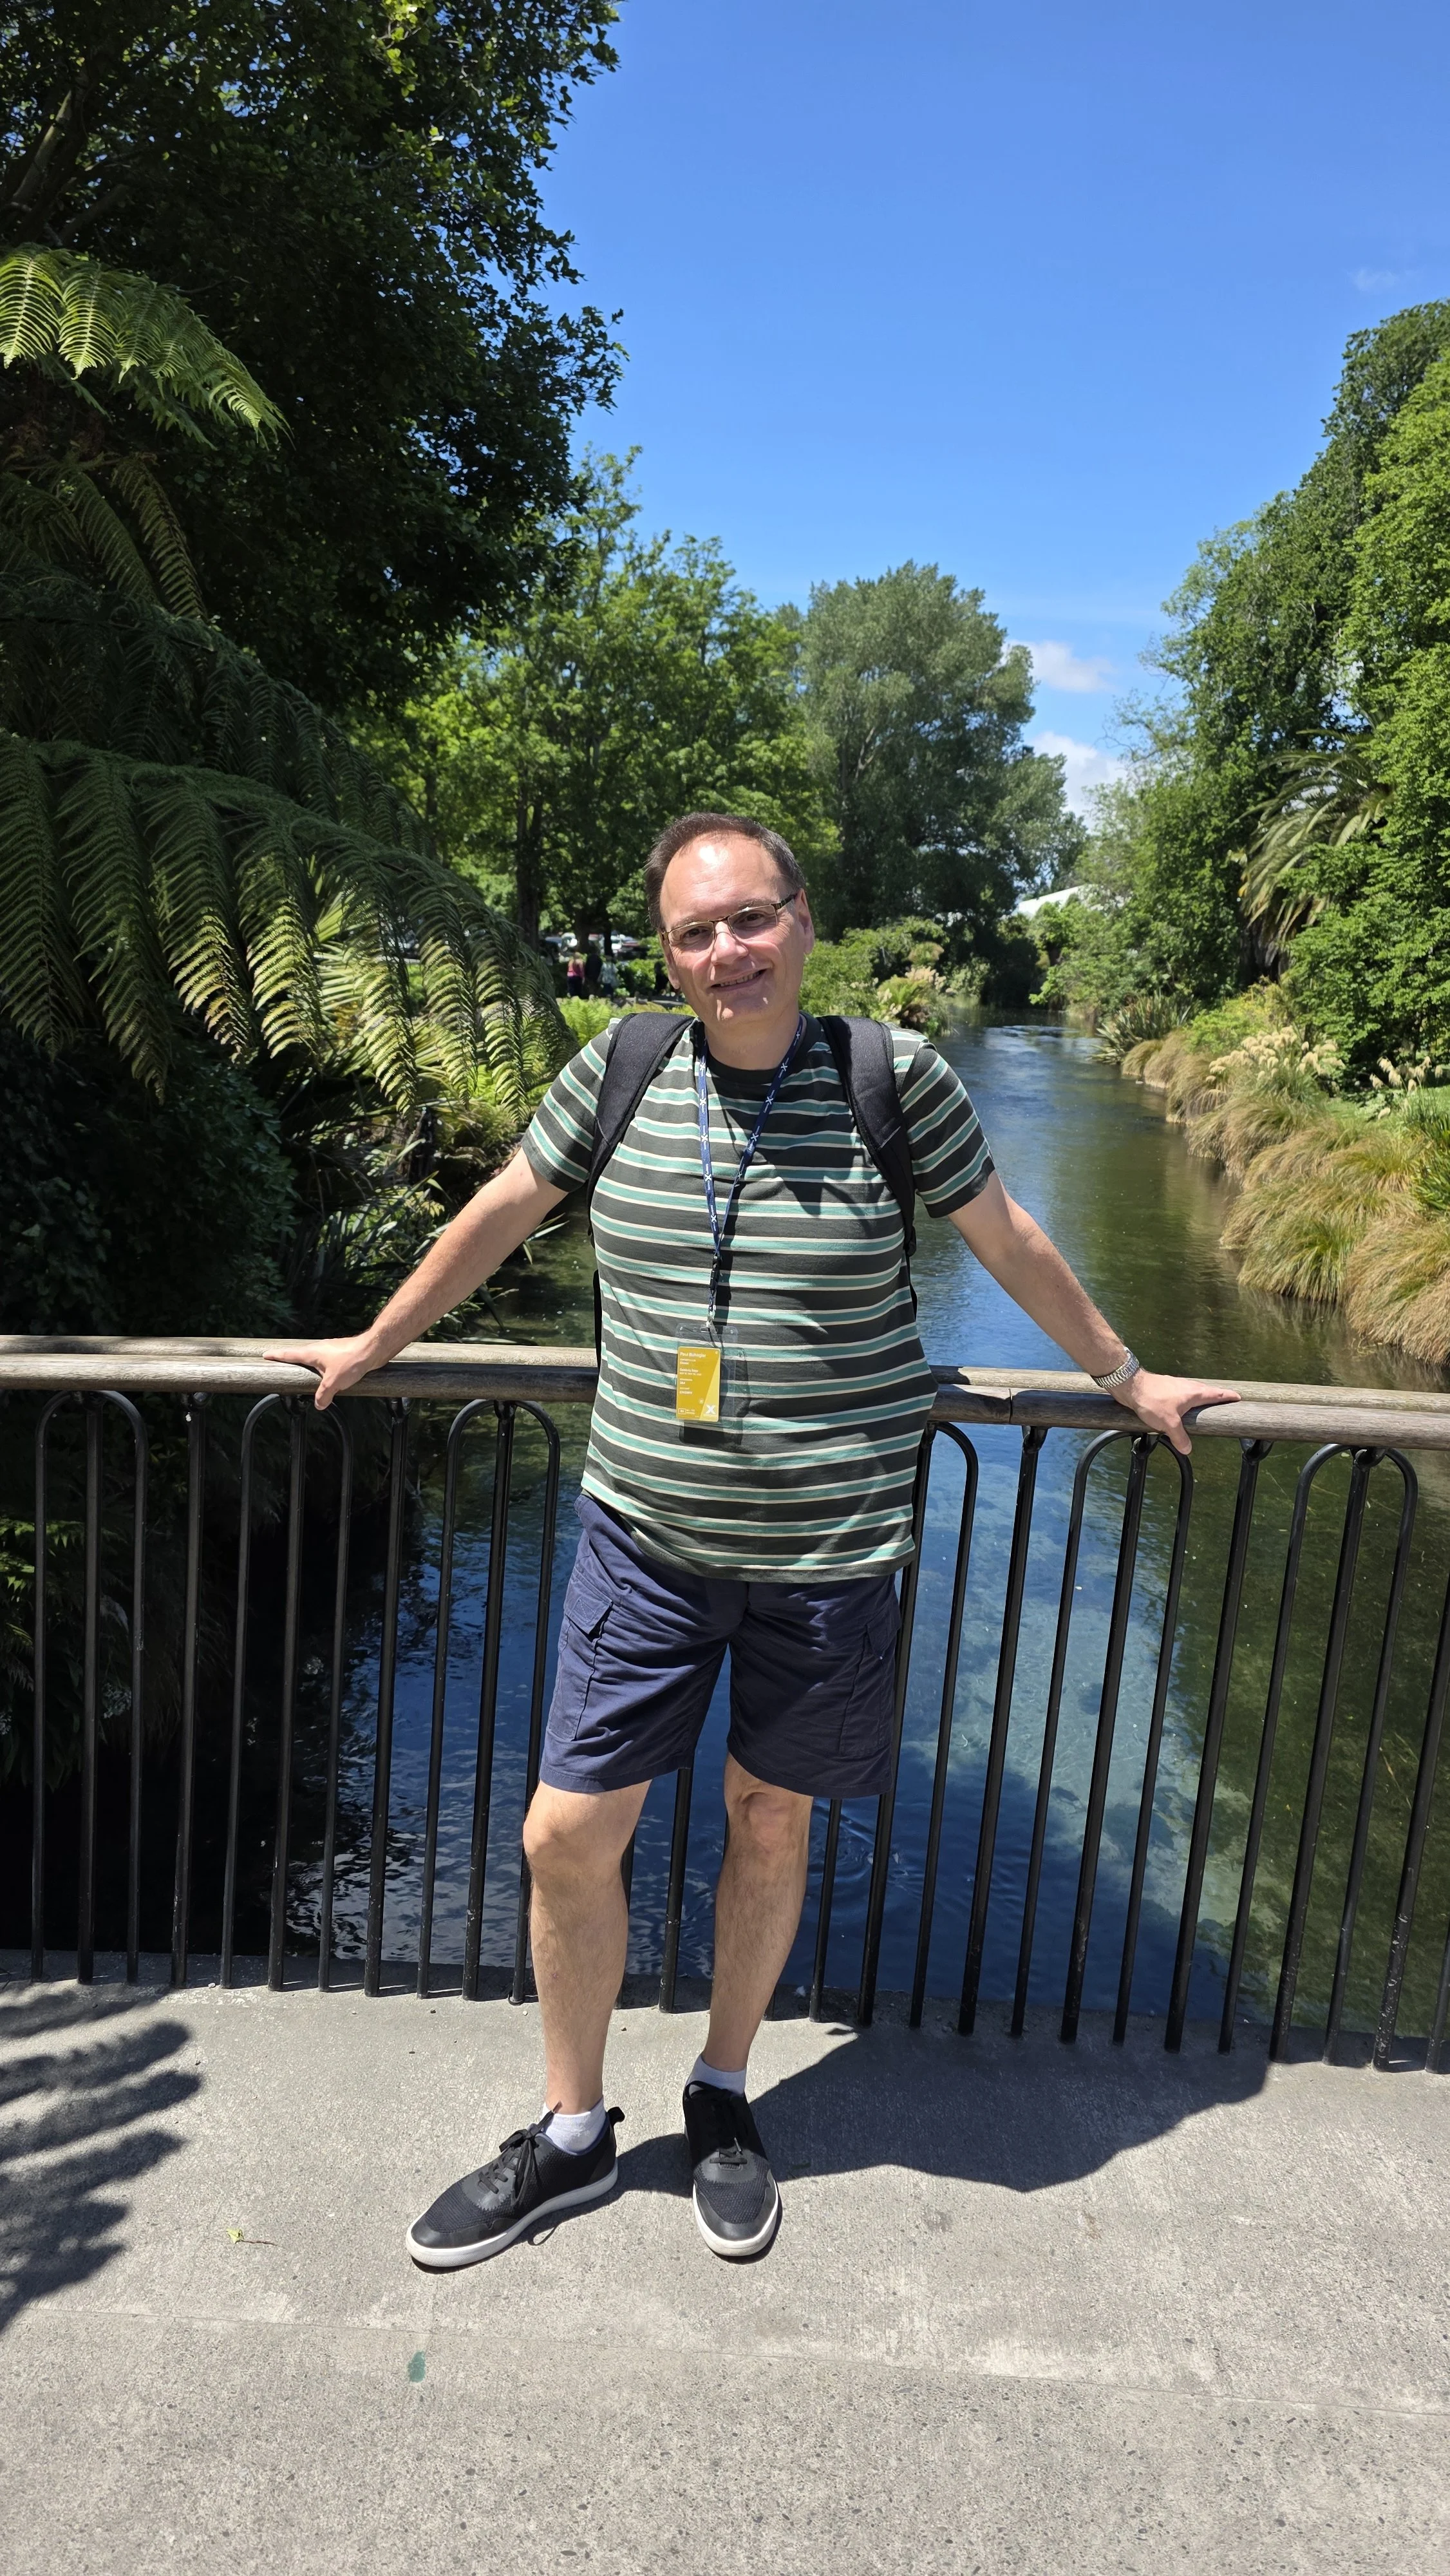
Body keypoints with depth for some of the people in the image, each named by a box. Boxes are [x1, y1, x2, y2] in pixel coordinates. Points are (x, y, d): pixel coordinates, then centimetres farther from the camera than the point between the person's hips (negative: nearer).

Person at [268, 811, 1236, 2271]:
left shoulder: (894, 1078, -8)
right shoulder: (620, 1072, -4)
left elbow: (1010, 1244, 5)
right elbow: (498, 1216, 9)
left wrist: (1126, 1380, 15)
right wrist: (370, 1349, 19)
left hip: (829, 1546, -1)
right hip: (645, 1531, 2)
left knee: (770, 1821, 15)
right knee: (566, 1836, 4)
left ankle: (723, 2101, 42)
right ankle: (569, 2138, 31)